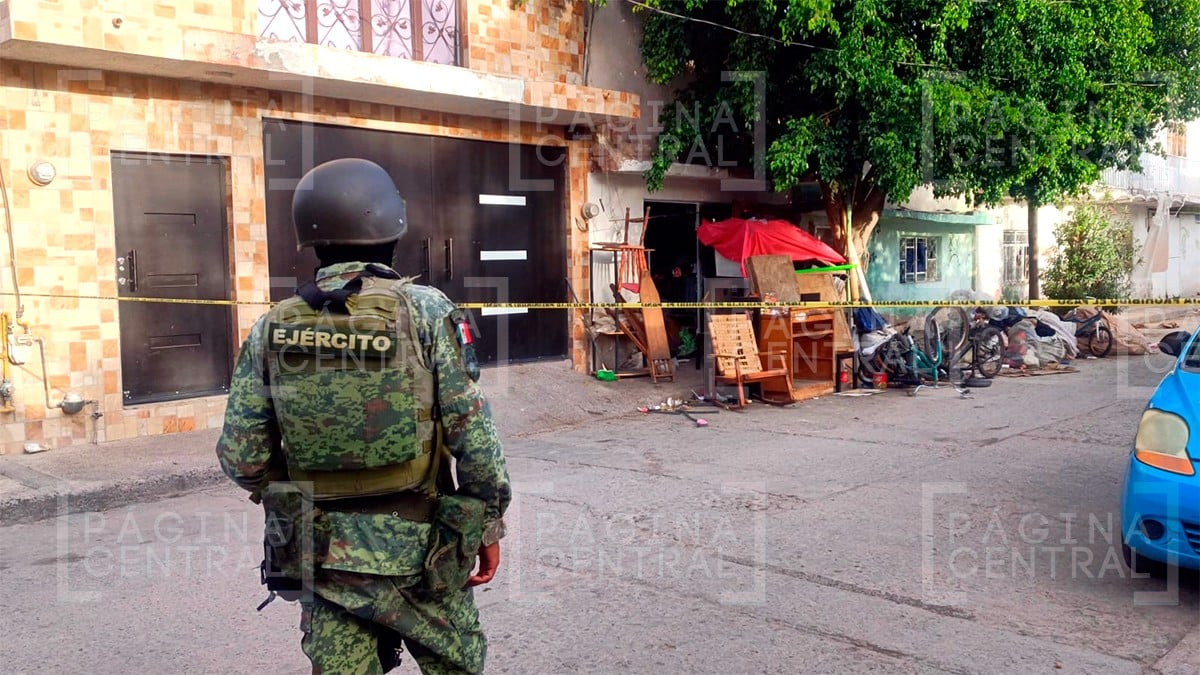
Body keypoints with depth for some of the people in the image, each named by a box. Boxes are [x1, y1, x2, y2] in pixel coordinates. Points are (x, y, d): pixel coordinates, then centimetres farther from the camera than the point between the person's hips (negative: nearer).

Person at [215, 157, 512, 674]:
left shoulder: (273, 329, -2)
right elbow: (473, 434, -12)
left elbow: (241, 455, 0)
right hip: (421, 543, -2)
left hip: (323, 550, 3)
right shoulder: (427, 311, -11)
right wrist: (489, 523, -1)